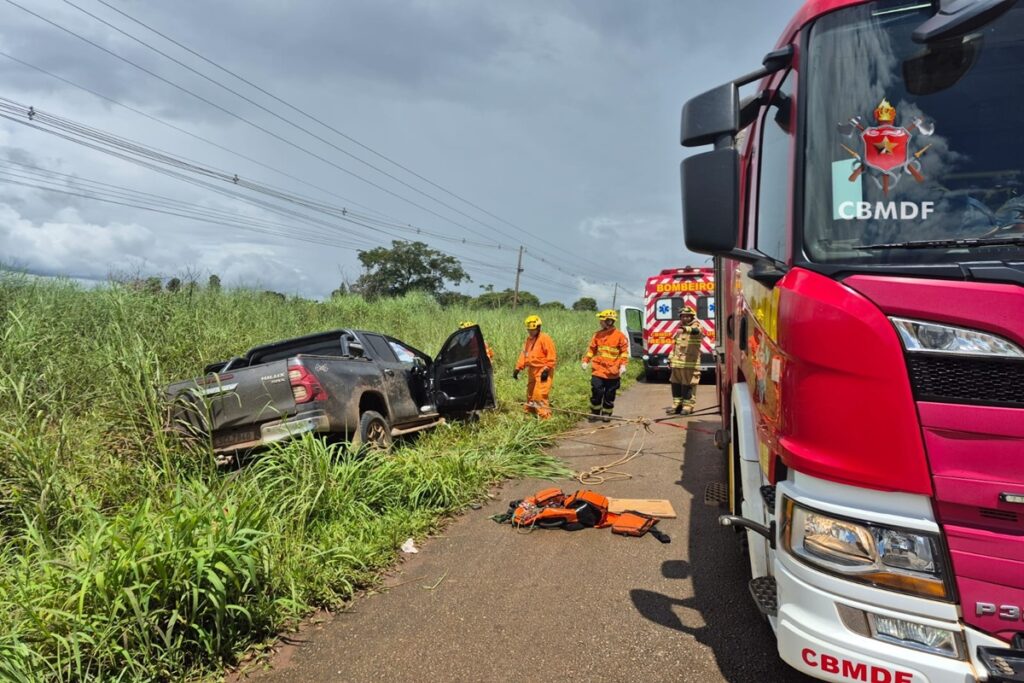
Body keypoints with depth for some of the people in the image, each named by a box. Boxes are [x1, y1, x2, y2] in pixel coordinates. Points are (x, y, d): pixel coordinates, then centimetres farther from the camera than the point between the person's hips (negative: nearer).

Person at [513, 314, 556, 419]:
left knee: (540, 394, -16)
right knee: (530, 394, 19)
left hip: (543, 371, -9)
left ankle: (545, 416, -12)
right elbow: (523, 354, 14)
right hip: (532, 371, 9)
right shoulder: (528, 339, 13)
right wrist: (518, 368, 5)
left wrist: (546, 369, -20)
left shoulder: (545, 339, -12)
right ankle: (528, 413, 34)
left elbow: (551, 356, -15)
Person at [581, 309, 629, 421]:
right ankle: (594, 412, 12)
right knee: (596, 392, -5)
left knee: (609, 395, 7)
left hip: (612, 372, -2)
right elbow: (591, 349, 11)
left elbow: (624, 352, -2)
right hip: (598, 370, 2)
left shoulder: (620, 336, -4)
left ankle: (606, 414, 22)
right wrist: (586, 361, 3)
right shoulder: (597, 334, 6)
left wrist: (623, 365, -12)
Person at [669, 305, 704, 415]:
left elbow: (696, 331, -32)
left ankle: (688, 405, 4)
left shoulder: (696, 327, -5)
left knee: (688, 384, -4)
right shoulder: (679, 330, 18)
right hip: (677, 362, 7)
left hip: (690, 363, -7)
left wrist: (686, 329, -53)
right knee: (676, 383, 11)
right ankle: (677, 404, 21)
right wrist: (670, 358, 21)